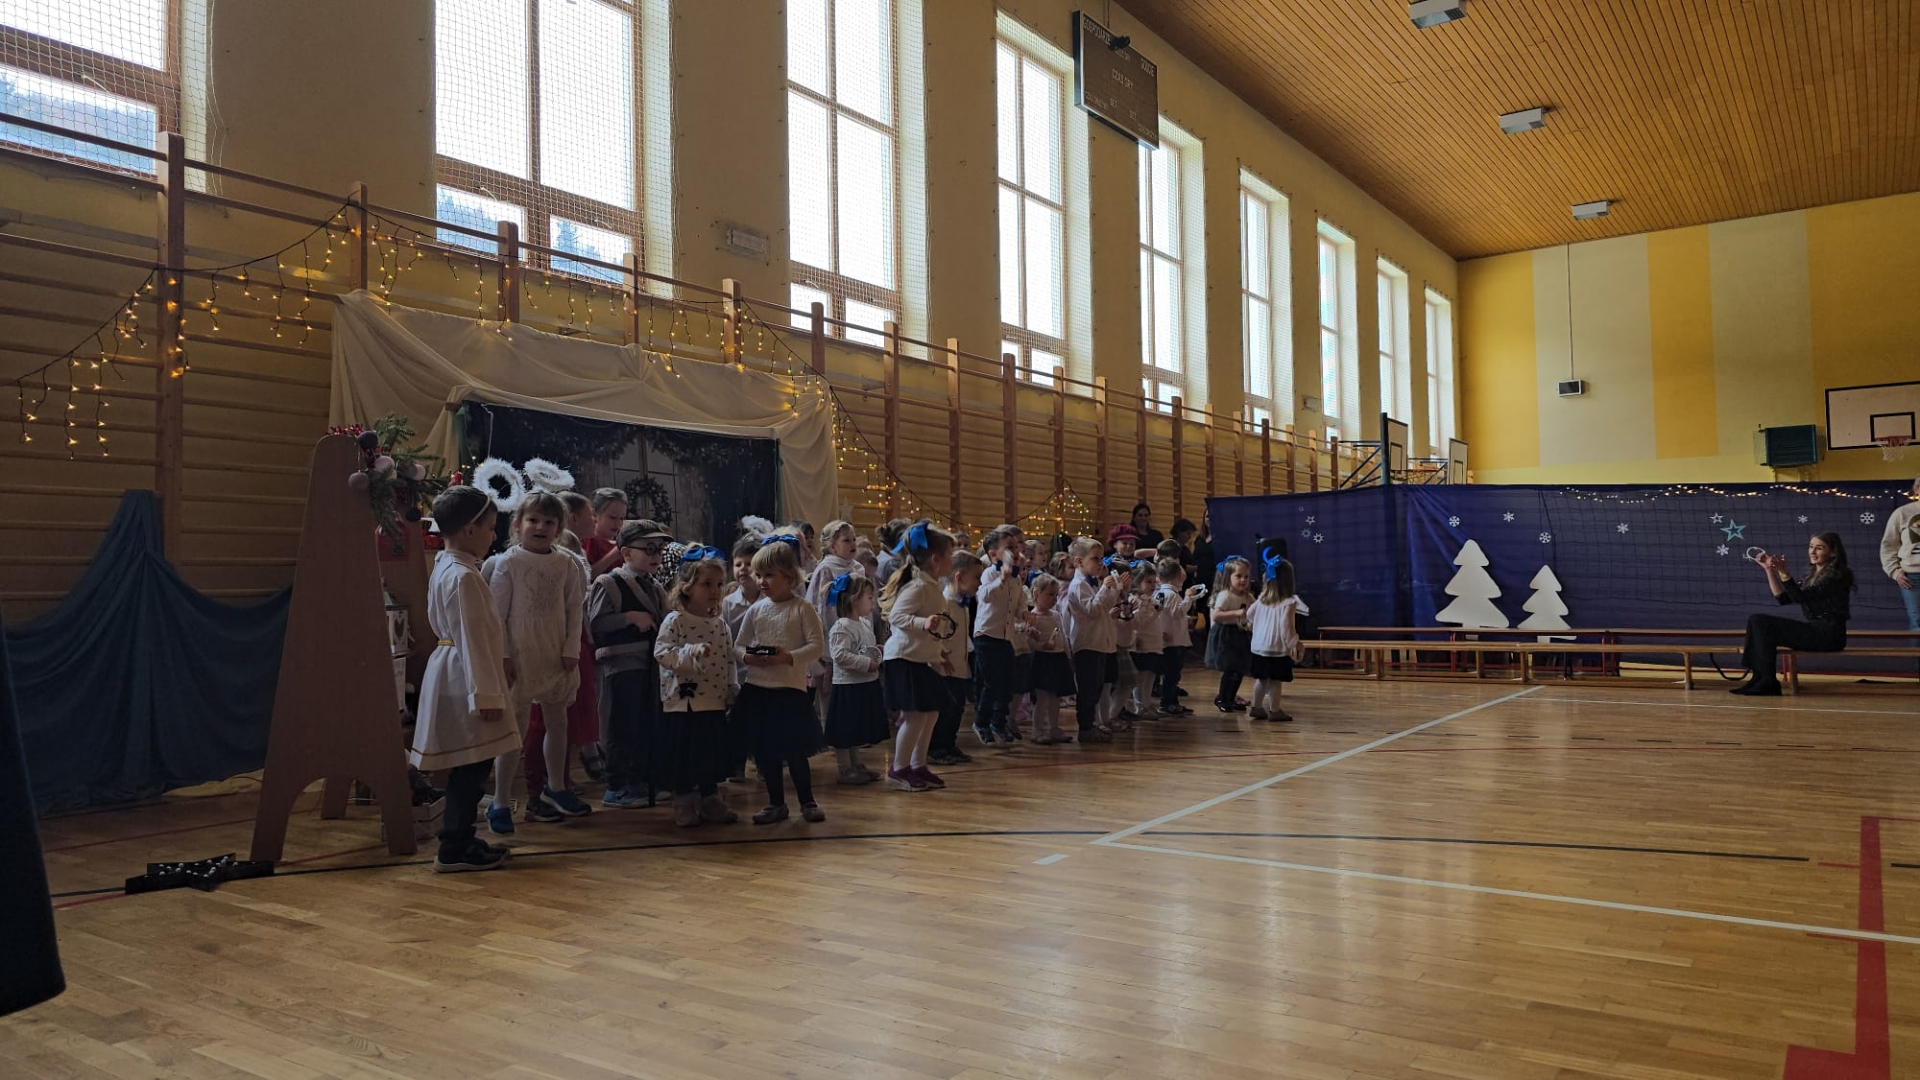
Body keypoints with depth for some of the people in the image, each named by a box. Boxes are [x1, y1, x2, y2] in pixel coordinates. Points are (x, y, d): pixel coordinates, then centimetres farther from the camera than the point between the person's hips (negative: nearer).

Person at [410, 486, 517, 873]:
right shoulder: (464, 577, -19)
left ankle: (460, 840, 24)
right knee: (471, 766, -4)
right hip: (464, 679, -11)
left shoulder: (445, 568, 14)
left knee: (472, 766, 15)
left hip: (453, 673, 11)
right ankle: (454, 850, 3)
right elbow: (473, 640, -21)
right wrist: (486, 694, -19)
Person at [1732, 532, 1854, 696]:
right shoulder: (1813, 576, 18)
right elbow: (1782, 598, 12)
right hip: (1815, 631, 8)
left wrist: (1784, 572, -29)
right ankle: (1759, 679, -13)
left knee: (1763, 624, -17)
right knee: (1756, 620, -7)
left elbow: (1800, 597, -19)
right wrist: (1770, 570, 5)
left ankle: (1767, 682, -12)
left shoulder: (1837, 575, -7)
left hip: (1829, 635, -8)